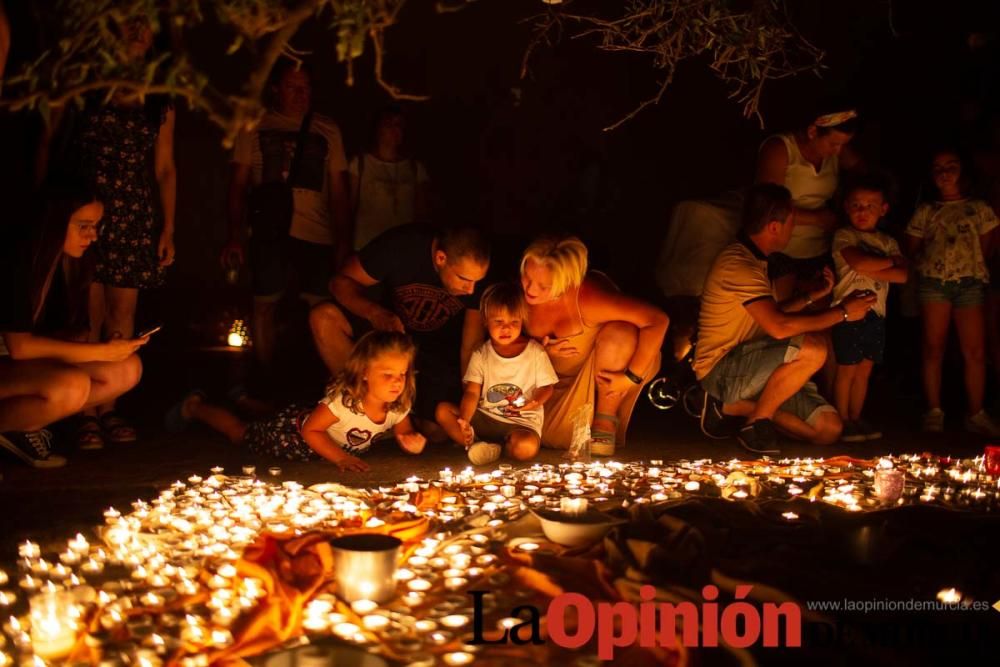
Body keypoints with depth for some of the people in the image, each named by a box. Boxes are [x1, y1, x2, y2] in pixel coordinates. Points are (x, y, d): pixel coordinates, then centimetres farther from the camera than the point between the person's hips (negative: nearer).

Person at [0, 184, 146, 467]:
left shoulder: (71, 264, 1)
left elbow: (63, 333, 5)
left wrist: (110, 347, -17)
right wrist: (101, 351, -25)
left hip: (32, 362, 8)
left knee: (128, 369, -10)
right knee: (71, 386, -36)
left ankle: (25, 426, -3)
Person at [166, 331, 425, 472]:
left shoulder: (399, 406, -25)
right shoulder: (343, 401, -44)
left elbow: (405, 433, -5)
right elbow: (309, 430, -33)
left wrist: (411, 442, -28)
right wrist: (341, 458, -38)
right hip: (293, 428, -4)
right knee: (241, 434, 20)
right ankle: (195, 406, 45)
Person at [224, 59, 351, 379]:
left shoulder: (328, 130, 12)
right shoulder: (255, 126, 10)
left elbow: (338, 191, 10)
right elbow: (238, 184, 8)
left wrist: (343, 241, 2)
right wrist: (234, 236, -1)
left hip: (318, 233, 0)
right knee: (264, 304, 2)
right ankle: (266, 378, 15)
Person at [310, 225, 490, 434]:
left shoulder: (477, 272, -25)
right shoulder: (401, 245, -28)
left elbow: (471, 347, -20)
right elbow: (341, 281, -18)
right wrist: (374, 313, -38)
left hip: (441, 351, 0)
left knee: (436, 431, -17)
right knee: (324, 317, -26)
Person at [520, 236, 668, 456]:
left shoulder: (588, 299, -34)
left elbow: (658, 320, -36)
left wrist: (632, 377, -34)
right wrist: (541, 348, -23)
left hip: (601, 373, -3)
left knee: (620, 333, -35)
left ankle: (605, 423, -15)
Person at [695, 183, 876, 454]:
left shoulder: (754, 259, 14)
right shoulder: (737, 263, -20)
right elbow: (779, 327, -30)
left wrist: (814, 295, 18)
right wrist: (842, 312, -20)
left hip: (748, 367, 10)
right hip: (721, 369, -10)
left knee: (829, 429, -3)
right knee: (812, 347, -32)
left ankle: (736, 406, 4)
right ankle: (756, 422, -13)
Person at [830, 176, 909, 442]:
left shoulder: (887, 241, 12)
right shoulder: (844, 236, -3)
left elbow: (903, 275, -3)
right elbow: (858, 262, -22)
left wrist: (869, 269, -13)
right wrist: (889, 262, -8)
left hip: (876, 313, 5)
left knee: (864, 370, 11)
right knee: (847, 370, 0)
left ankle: (856, 418, 21)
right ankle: (843, 420, 9)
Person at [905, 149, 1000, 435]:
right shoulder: (925, 211, 13)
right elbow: (912, 248, 12)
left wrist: (973, 266, 1)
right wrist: (927, 263, 0)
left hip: (970, 281, 0)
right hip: (934, 281, 0)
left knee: (975, 351, -4)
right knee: (933, 348, 0)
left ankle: (976, 414, 2)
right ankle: (934, 411, 6)